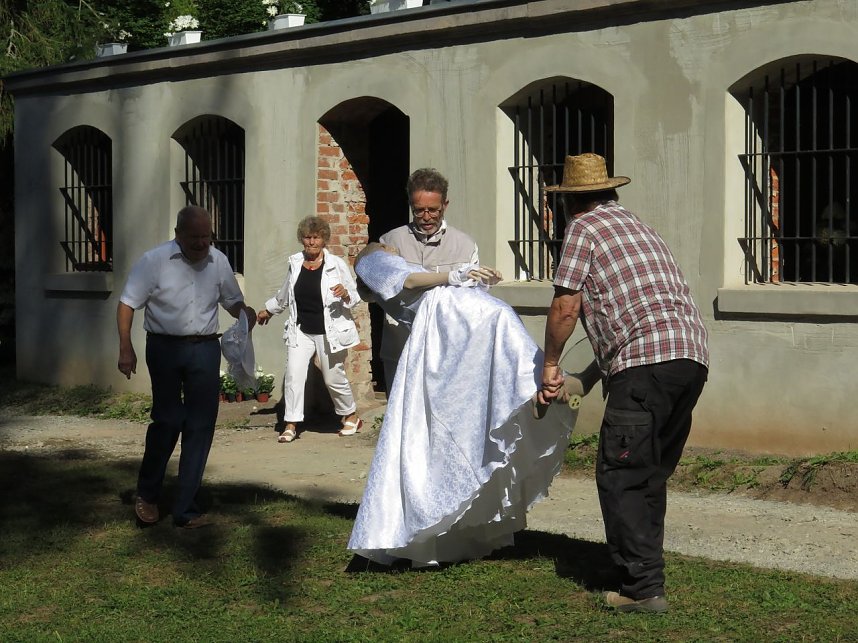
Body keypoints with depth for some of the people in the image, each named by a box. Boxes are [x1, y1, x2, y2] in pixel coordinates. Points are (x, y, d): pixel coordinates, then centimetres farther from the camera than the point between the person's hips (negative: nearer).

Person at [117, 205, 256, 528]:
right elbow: (127, 304, -4)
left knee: (200, 426, 1)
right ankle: (147, 494, 23)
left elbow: (232, 301, 19)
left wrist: (246, 314, -3)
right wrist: (126, 348, -12)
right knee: (167, 421, -2)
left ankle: (185, 508, 9)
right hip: (165, 348, -3)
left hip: (205, 349, 3)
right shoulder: (154, 260, -7)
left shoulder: (218, 261, 6)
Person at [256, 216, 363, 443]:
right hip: (300, 331, 3)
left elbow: (355, 297, -1)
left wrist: (345, 294, -23)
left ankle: (351, 416, 31)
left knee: (334, 378, 7)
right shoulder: (295, 263, 6)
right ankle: (291, 425, -3)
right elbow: (284, 295, 24)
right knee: (293, 374, -10)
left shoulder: (336, 265, -5)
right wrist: (268, 310, 35)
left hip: (329, 331, -3)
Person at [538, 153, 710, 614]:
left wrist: (550, 364, 13)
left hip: (647, 361, -9)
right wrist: (590, 377, 38)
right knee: (651, 476, 16)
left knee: (621, 476, -6)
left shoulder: (584, 228, 5)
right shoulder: (637, 225, 30)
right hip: (692, 355, 9)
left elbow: (566, 306, -2)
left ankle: (643, 588, -11)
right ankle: (644, 570, 21)